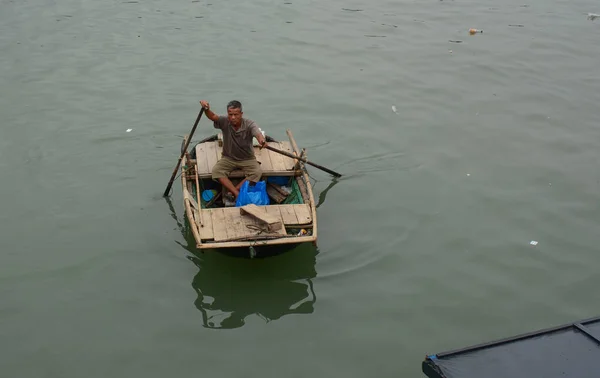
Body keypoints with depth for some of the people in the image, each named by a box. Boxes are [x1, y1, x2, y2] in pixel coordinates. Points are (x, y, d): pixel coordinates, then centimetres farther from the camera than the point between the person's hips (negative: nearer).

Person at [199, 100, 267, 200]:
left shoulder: (249, 124, -19)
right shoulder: (224, 122, -13)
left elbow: (258, 133, -39)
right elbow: (212, 116, -32)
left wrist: (262, 140, -65)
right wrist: (206, 110, -56)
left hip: (247, 159, -1)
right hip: (228, 158, 1)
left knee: (257, 172, -29)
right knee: (216, 170, -25)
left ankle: (231, 191, -22)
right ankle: (237, 194, -30)